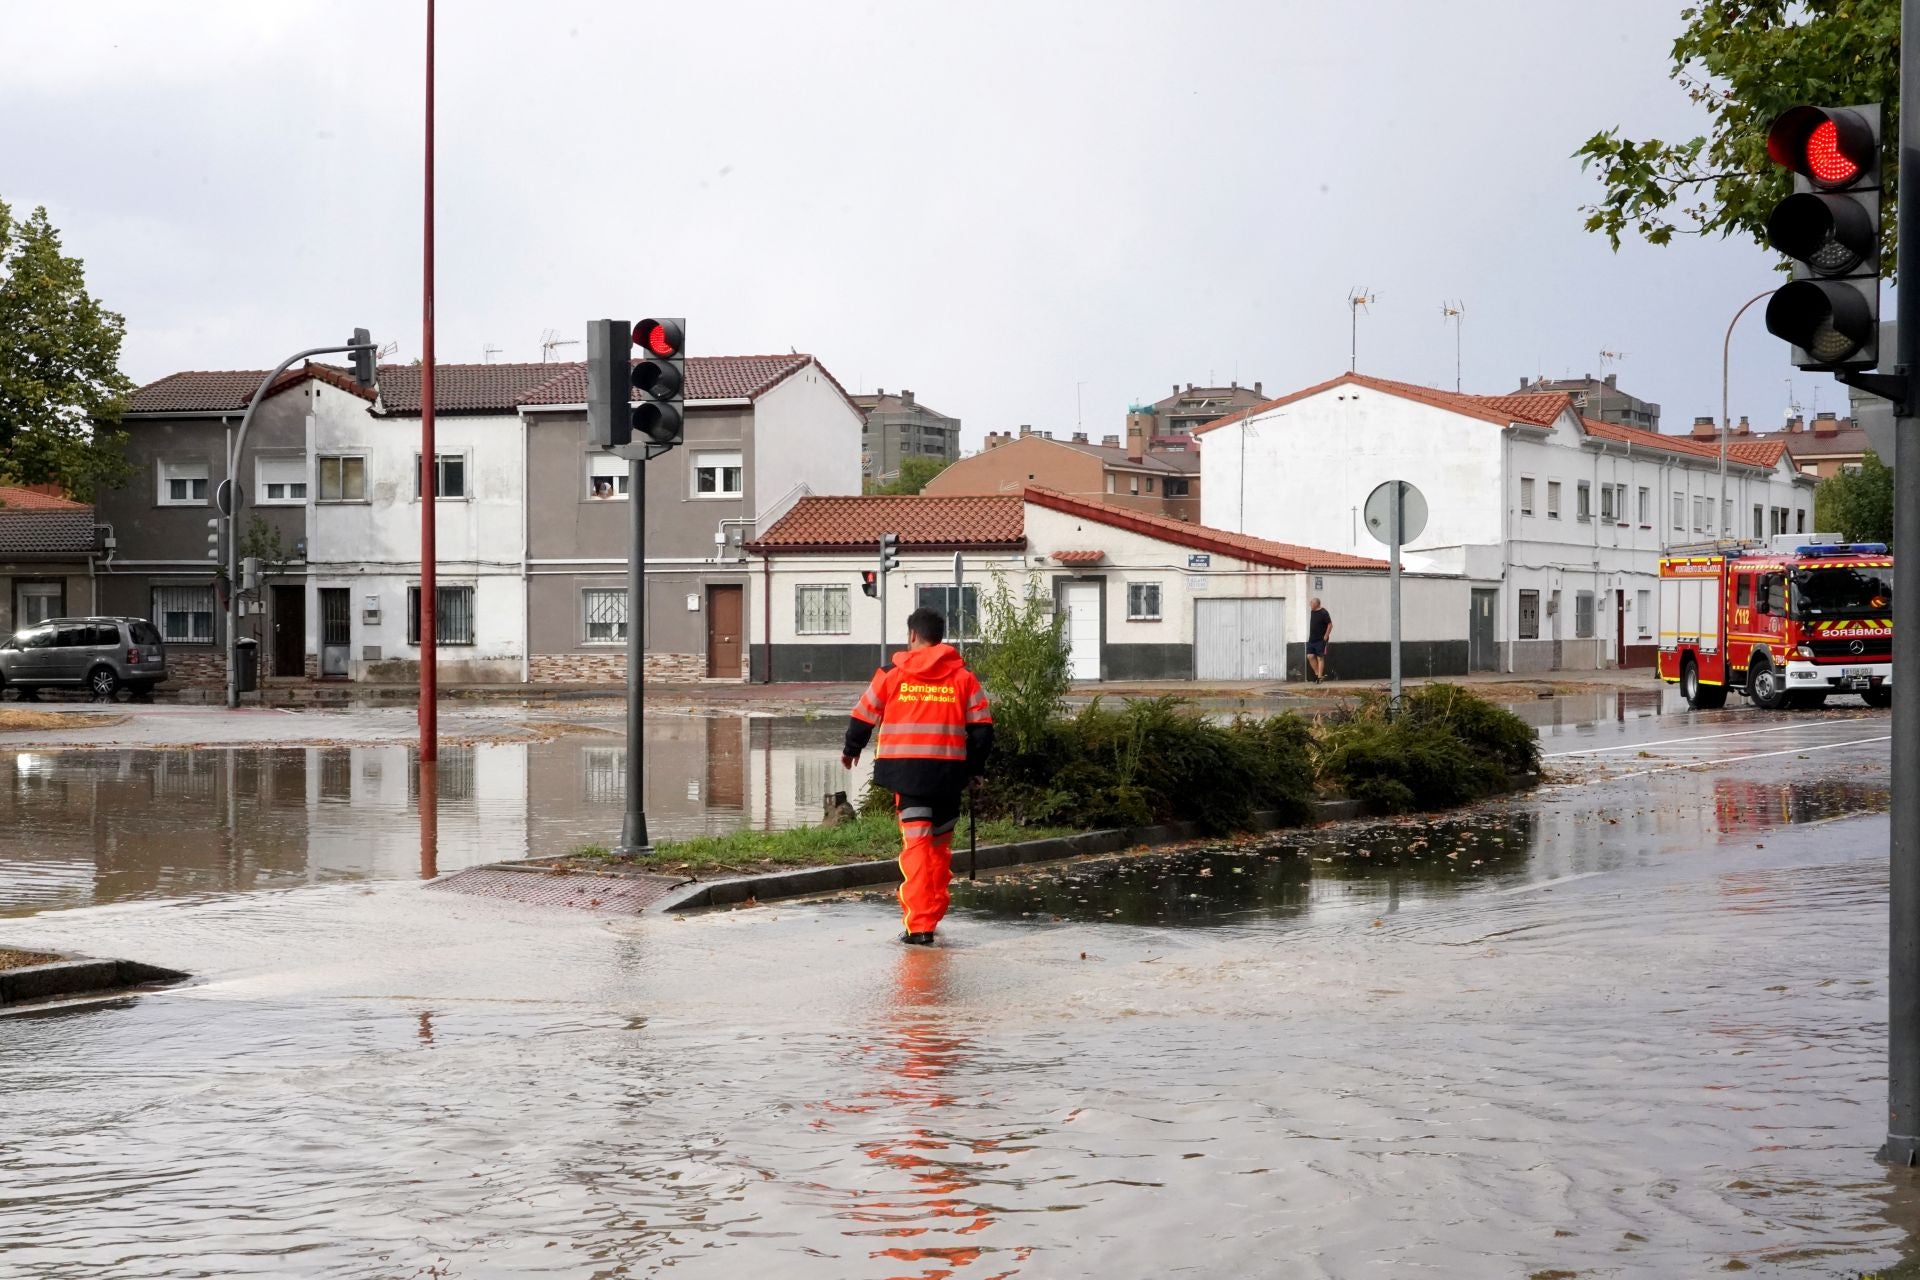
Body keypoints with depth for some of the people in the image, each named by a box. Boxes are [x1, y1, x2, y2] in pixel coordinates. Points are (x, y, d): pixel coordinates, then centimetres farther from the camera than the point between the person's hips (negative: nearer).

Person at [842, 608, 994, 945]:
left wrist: (850, 750, 30)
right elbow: (982, 727, 5)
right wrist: (976, 766, 19)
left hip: (906, 769, -2)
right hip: (949, 771, 2)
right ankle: (932, 915, 25)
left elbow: (863, 716, 12)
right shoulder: (963, 677, 5)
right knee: (941, 844, 17)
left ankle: (918, 925, -13)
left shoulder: (892, 675, 2)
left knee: (916, 844, -4)